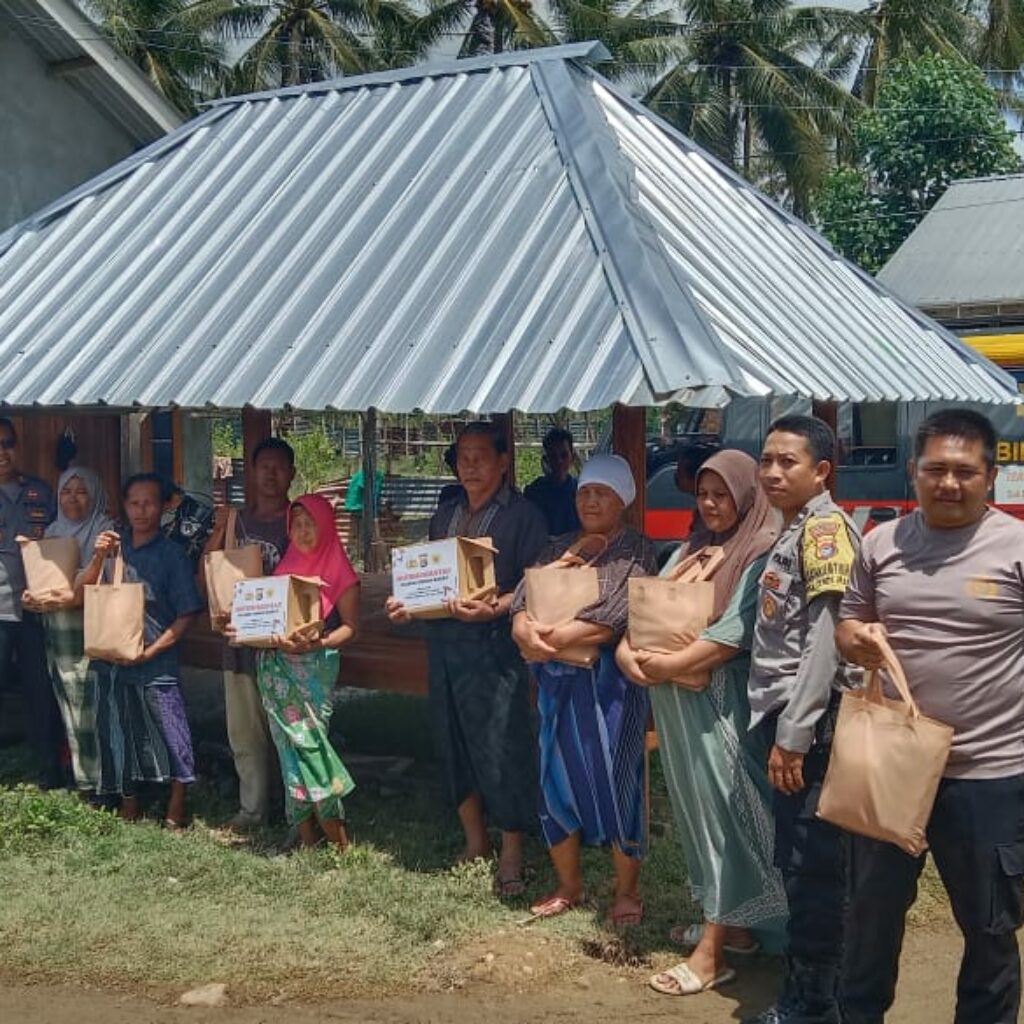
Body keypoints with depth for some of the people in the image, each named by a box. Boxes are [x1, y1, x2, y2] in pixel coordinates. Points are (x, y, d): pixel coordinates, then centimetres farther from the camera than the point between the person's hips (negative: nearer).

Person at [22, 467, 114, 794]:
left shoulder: (106, 531, -5)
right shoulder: (53, 532, 15)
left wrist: (78, 600, -26)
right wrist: (31, 598, -3)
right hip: (57, 636, 6)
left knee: (95, 705, -8)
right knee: (70, 708, 10)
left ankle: (103, 778, 1)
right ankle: (81, 777, 20)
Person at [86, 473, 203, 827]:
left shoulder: (172, 554, -5)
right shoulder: (112, 547, 6)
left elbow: (185, 614, -6)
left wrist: (151, 650, -15)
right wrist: (98, 559, -15)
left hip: (156, 664, -4)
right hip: (110, 661, 4)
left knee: (169, 735, -3)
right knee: (117, 732, 14)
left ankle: (175, 812, 11)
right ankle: (128, 803, 32)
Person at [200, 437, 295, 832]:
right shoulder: (237, 520, 11)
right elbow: (205, 575, 8)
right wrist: (219, 530, -6)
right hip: (240, 637, 5)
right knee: (244, 732, 12)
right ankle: (252, 809, 25)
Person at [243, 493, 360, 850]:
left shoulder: (339, 571, 0)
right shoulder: (284, 566, 16)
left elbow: (350, 627, -4)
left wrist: (318, 643, -20)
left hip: (313, 668, -5)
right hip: (275, 666, 5)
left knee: (306, 742, -12)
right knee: (292, 746, 3)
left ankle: (338, 840, -4)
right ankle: (307, 839, 9)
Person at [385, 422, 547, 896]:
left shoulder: (522, 515, -3)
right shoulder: (445, 515, 17)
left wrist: (494, 607, -24)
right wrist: (406, 603, 3)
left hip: (494, 643, -7)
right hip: (443, 640, 7)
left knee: (501, 747, -5)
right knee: (454, 743, 12)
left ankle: (511, 855, 7)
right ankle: (474, 842, 26)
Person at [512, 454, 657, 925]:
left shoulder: (636, 552, -5)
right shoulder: (559, 549, 13)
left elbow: (609, 620, -17)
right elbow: (522, 602, 2)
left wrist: (547, 640, -15)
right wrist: (526, 630, -21)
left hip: (609, 681, -5)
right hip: (557, 682, 5)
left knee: (614, 782, 1)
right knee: (557, 780, 11)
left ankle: (627, 890, 18)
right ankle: (568, 885, 26)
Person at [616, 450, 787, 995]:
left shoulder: (762, 552, -7)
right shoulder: (690, 551, 17)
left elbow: (736, 632, -17)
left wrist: (669, 665, -17)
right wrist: (628, 648, -9)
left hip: (723, 700, -7)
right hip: (675, 703, 8)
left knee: (723, 809, -4)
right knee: (697, 805, 11)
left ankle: (712, 951, 0)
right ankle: (732, 924, 23)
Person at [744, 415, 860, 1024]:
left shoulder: (825, 526, -12)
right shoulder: (793, 531, 17)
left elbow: (827, 638, -19)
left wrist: (794, 733, -20)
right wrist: (780, 726, 15)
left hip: (810, 722, -9)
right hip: (785, 716, 9)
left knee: (813, 863, -2)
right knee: (798, 860, 16)